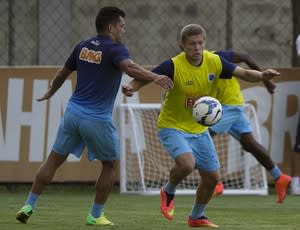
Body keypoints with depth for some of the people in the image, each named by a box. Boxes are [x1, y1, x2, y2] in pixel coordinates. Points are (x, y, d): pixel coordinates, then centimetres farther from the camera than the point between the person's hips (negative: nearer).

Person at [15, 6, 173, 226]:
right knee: (110, 166, 13)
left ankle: (29, 206, 13)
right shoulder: (115, 49, -9)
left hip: (73, 113, 6)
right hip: (97, 120, -6)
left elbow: (63, 73, 23)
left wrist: (50, 93, 41)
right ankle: (96, 215, 15)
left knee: (54, 160, 15)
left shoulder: (83, 47, 11)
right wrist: (154, 77, -45)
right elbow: (129, 67, -31)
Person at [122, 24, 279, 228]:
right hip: (173, 127, -6)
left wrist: (261, 76, -25)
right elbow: (144, 79, -23)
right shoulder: (173, 66, -23)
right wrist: (132, 88, -45)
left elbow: (244, 73, -4)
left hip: (199, 129, 6)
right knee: (187, 164, -31)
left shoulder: (214, 62, -8)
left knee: (212, 177, 8)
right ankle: (168, 192, 2)